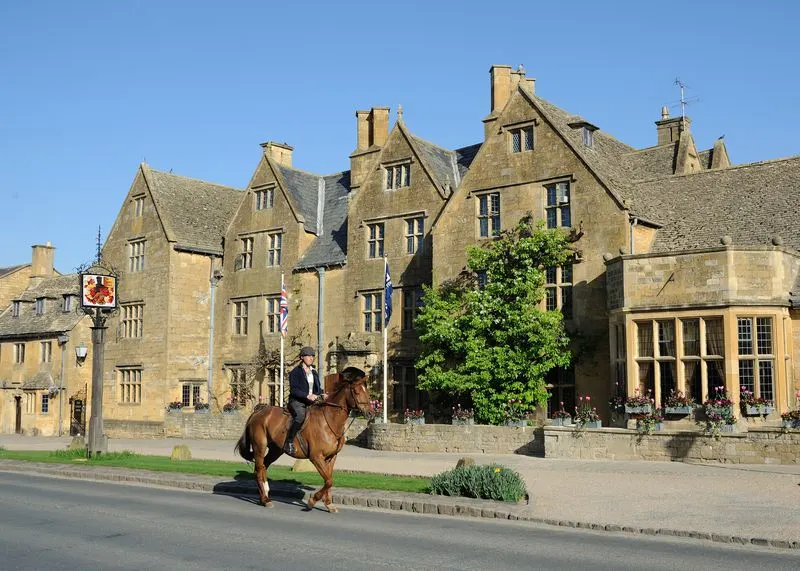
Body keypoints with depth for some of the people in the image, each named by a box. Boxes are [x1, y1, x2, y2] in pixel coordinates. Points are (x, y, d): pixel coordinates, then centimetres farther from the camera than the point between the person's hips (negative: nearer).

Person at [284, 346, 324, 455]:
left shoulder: (314, 373, 19)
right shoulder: (296, 372, -3)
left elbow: (318, 388, 24)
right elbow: (293, 390, -12)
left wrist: (322, 395, 0)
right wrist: (307, 396, -25)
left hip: (312, 401, 8)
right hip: (297, 401, -7)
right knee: (301, 414, -37)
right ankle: (289, 442, -32)